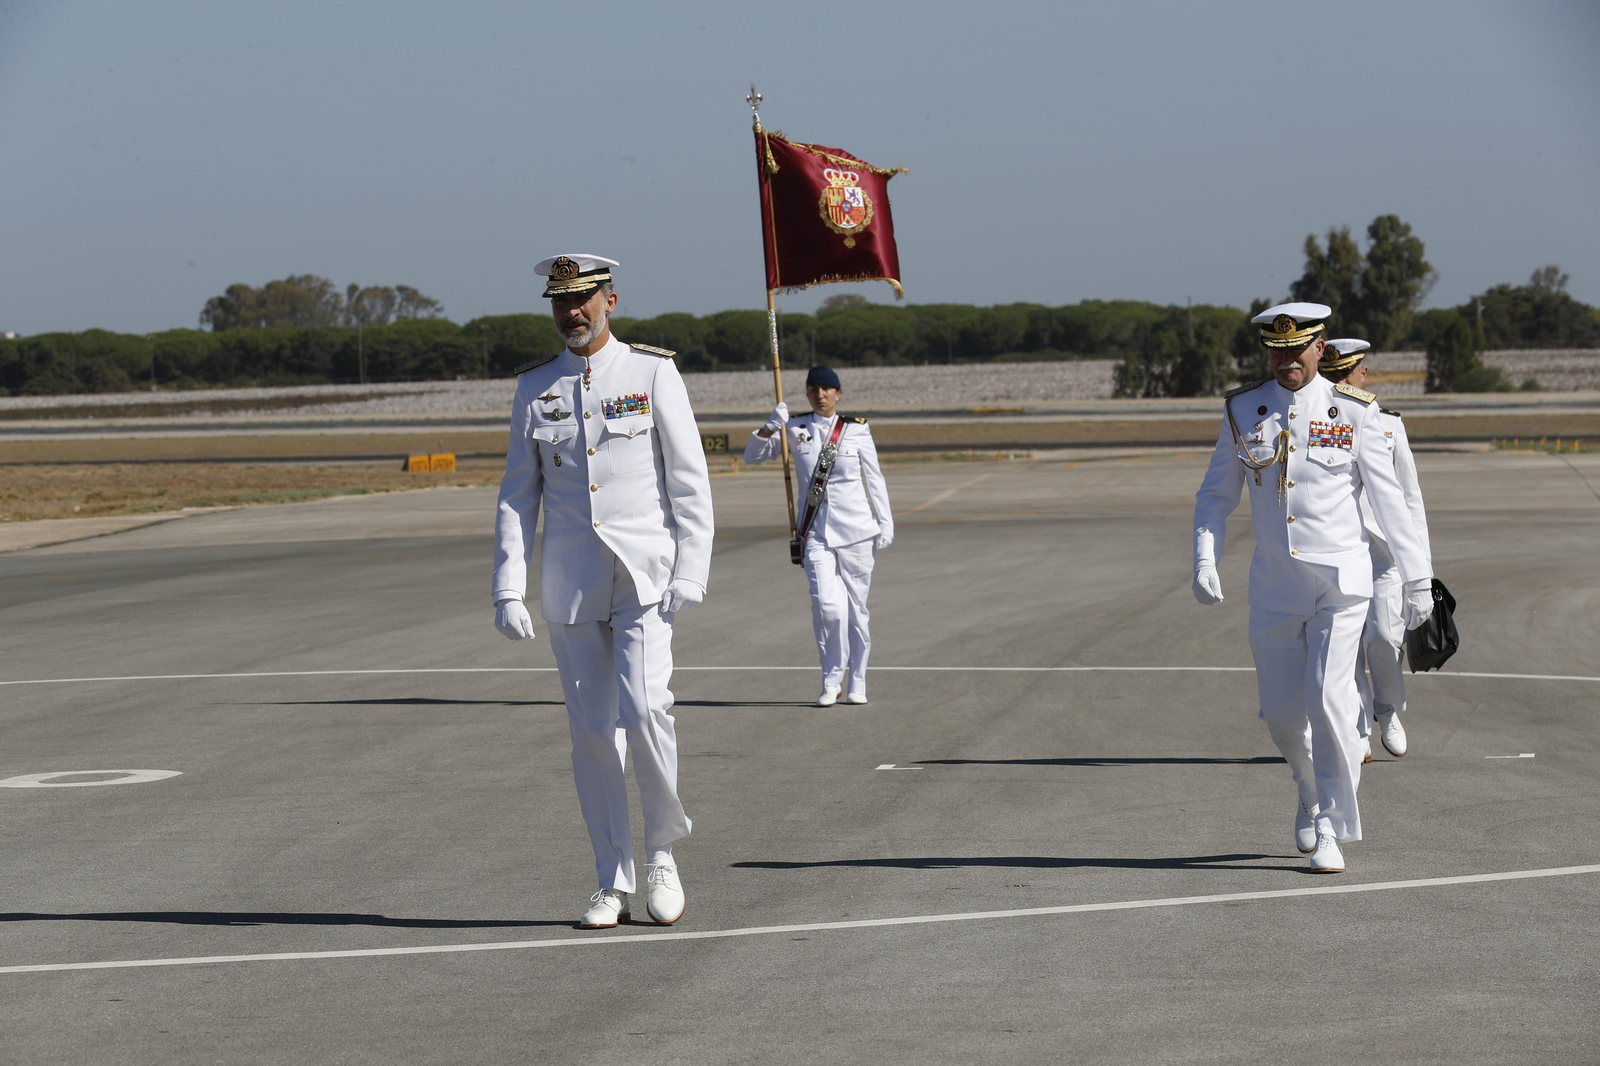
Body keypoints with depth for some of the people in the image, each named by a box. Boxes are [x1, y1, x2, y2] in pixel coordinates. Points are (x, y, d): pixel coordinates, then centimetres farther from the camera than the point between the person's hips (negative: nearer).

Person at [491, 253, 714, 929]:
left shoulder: (653, 373, -1)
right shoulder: (535, 386, 7)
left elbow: (690, 483, -2)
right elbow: (518, 494, 7)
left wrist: (691, 575, -11)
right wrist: (508, 589, -2)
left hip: (643, 576, -3)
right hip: (569, 584, 3)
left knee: (643, 709, -18)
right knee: (592, 732, 3)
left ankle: (662, 851, 3)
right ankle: (613, 887, 9)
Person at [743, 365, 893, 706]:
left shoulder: (856, 430, 2)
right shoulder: (795, 429, 6)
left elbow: (874, 479, 6)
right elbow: (752, 456, 8)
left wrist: (885, 522, 0)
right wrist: (771, 426, -9)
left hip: (857, 532, 0)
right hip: (816, 533, 0)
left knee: (855, 608, 5)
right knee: (826, 604, -15)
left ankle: (856, 682, 18)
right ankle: (831, 681, 0)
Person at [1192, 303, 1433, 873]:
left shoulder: (1353, 412, -5)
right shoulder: (1243, 410, 2)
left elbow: (1389, 498, -2)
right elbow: (1216, 495, 7)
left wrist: (1418, 579, -2)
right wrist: (1205, 560, -8)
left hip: (1341, 578, -3)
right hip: (1275, 585, 3)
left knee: (1328, 698, -16)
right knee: (1281, 712, 5)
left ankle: (1331, 831, -7)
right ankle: (1313, 793, 36)